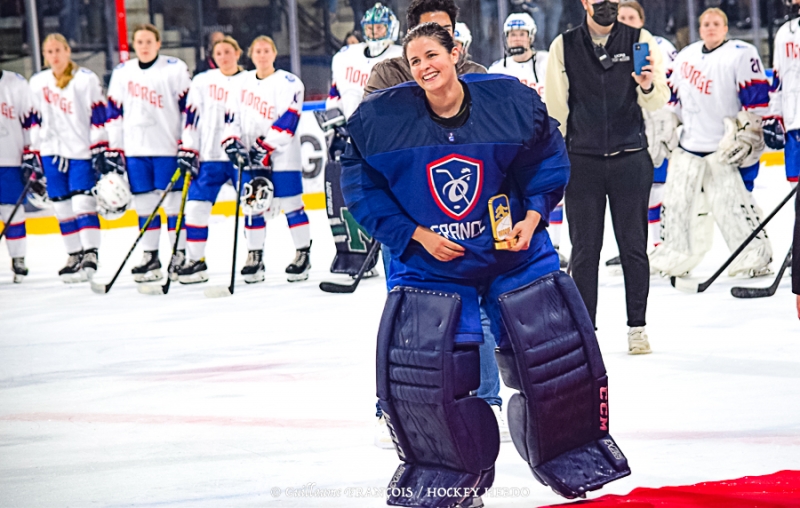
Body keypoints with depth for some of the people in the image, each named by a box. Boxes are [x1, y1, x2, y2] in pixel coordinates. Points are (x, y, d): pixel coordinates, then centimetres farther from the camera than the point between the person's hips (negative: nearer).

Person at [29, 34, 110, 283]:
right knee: (63, 208, 7)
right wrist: (32, 155, 11)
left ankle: (90, 255, -10)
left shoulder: (86, 79, -5)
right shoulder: (37, 83, 10)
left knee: (83, 204, -11)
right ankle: (74, 255, 15)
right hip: (52, 152, 5)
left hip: (82, 152, -5)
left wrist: (100, 150, -11)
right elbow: (35, 122, 15)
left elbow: (99, 116, -6)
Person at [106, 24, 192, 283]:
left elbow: (189, 108, -4)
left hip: (168, 147, -4)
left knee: (174, 202, -2)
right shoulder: (121, 73, 10)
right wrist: (113, 150, 10)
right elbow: (114, 113, 14)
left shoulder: (175, 69, -3)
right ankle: (150, 257, 13)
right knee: (144, 204, 7)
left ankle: (180, 255, 5)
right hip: (135, 150, 4)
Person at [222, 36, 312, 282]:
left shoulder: (289, 83, -7)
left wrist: (265, 147, -20)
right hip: (251, 158, 5)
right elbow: (232, 114, 13)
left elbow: (287, 121, -15)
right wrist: (231, 141, -4)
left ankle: (303, 254, 6)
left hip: (282, 156, -5)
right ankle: (254, 257, 13)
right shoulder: (243, 82, 11)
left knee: (291, 204, -3)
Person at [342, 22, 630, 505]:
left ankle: (570, 450, 25)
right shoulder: (384, 117, -12)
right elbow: (362, 186, -5)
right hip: (429, 262, 0)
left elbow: (548, 157, 2)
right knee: (417, 366, -10)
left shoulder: (507, 99, -11)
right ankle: (444, 466, 13)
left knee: (555, 350, 0)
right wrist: (413, 234, -12)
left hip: (513, 250, 0)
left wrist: (533, 215, -9)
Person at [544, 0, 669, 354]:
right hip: (582, 161, 0)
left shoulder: (640, 41, 1)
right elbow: (554, 109, 5)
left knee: (633, 246, 5)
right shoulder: (564, 46, 2)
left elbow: (659, 101, -3)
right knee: (584, 249, 4)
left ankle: (637, 327, 14)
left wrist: (648, 86, -26)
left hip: (630, 159, 0)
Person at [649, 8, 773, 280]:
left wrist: (746, 132, -16)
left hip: (725, 147, -7)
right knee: (678, 201, 10)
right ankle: (673, 257, 22)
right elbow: (674, 94, 23)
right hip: (690, 143, 7)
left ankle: (755, 255, -3)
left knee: (732, 202, -12)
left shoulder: (741, 54, -9)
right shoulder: (686, 55, 12)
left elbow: (757, 97, -13)